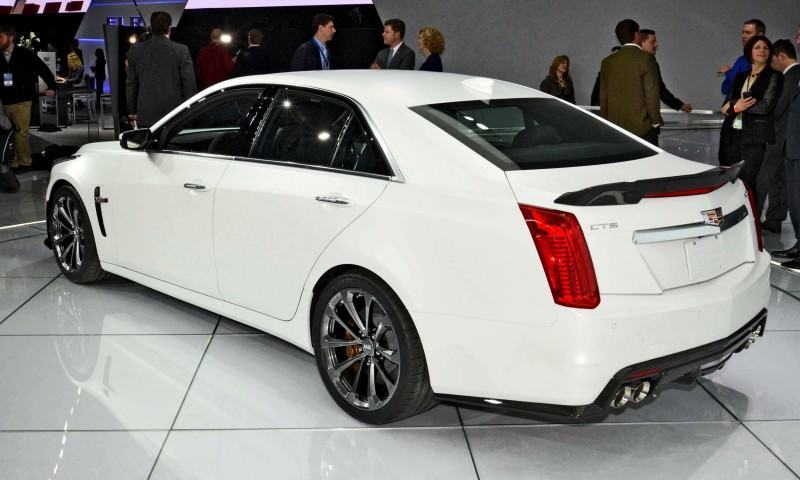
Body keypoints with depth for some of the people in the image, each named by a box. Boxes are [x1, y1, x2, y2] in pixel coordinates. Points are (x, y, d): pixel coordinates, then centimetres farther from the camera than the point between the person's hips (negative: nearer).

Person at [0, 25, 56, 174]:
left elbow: (43, 69, 4)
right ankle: (16, 162, 12)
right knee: (14, 133, 5)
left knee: (21, 133, -5)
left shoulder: (24, 54, 0)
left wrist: (51, 87, 4)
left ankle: (25, 162, 5)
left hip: (21, 100, -4)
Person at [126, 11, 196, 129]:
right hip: (174, 115, -2)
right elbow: (189, 83, -5)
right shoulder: (181, 50, -6)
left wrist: (132, 111, 17)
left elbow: (131, 84, 8)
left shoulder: (136, 49, 3)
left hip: (145, 115, 2)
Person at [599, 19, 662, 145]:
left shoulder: (607, 61, 7)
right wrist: (656, 121, 1)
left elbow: (603, 97, 10)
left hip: (615, 128, 5)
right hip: (643, 128, -5)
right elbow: (651, 94, -9)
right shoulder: (646, 59, -8)